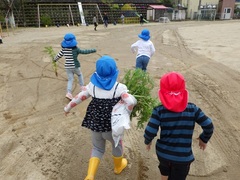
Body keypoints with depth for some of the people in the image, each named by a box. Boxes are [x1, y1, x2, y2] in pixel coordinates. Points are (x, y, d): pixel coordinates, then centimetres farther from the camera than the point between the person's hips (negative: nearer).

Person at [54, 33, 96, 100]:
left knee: (70, 80, 9)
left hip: (67, 67, 3)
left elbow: (59, 55, 9)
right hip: (75, 66, -3)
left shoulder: (63, 49, 0)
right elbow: (84, 51, -10)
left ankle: (68, 93, -5)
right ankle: (82, 86, 30)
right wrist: (93, 50, 1)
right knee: (80, 75, 24)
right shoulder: (75, 48, -12)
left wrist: (55, 59, 30)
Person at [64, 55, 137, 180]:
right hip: (112, 124, -2)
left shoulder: (92, 85, -7)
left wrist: (67, 108, 18)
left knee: (97, 148, 25)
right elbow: (130, 102, -26)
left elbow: (78, 98, 2)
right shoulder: (119, 87, -15)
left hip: (95, 124, 2)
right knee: (117, 144, 28)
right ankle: (118, 166, 51)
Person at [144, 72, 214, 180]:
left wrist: (147, 141, 4)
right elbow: (209, 126, -9)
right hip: (183, 157, -1)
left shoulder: (159, 111, -15)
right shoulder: (192, 109, -12)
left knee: (165, 170, 34)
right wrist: (204, 139, 11)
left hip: (163, 153, 1)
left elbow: (150, 132, -18)